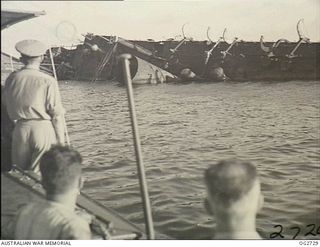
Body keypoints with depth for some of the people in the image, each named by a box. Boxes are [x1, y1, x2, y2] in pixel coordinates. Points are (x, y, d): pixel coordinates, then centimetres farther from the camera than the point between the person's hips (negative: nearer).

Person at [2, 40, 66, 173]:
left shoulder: (12, 78, 1)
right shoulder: (48, 82, -12)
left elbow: (6, 104, 11)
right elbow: (57, 114, -10)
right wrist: (61, 141, -2)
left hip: (20, 129, 4)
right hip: (43, 130, -4)